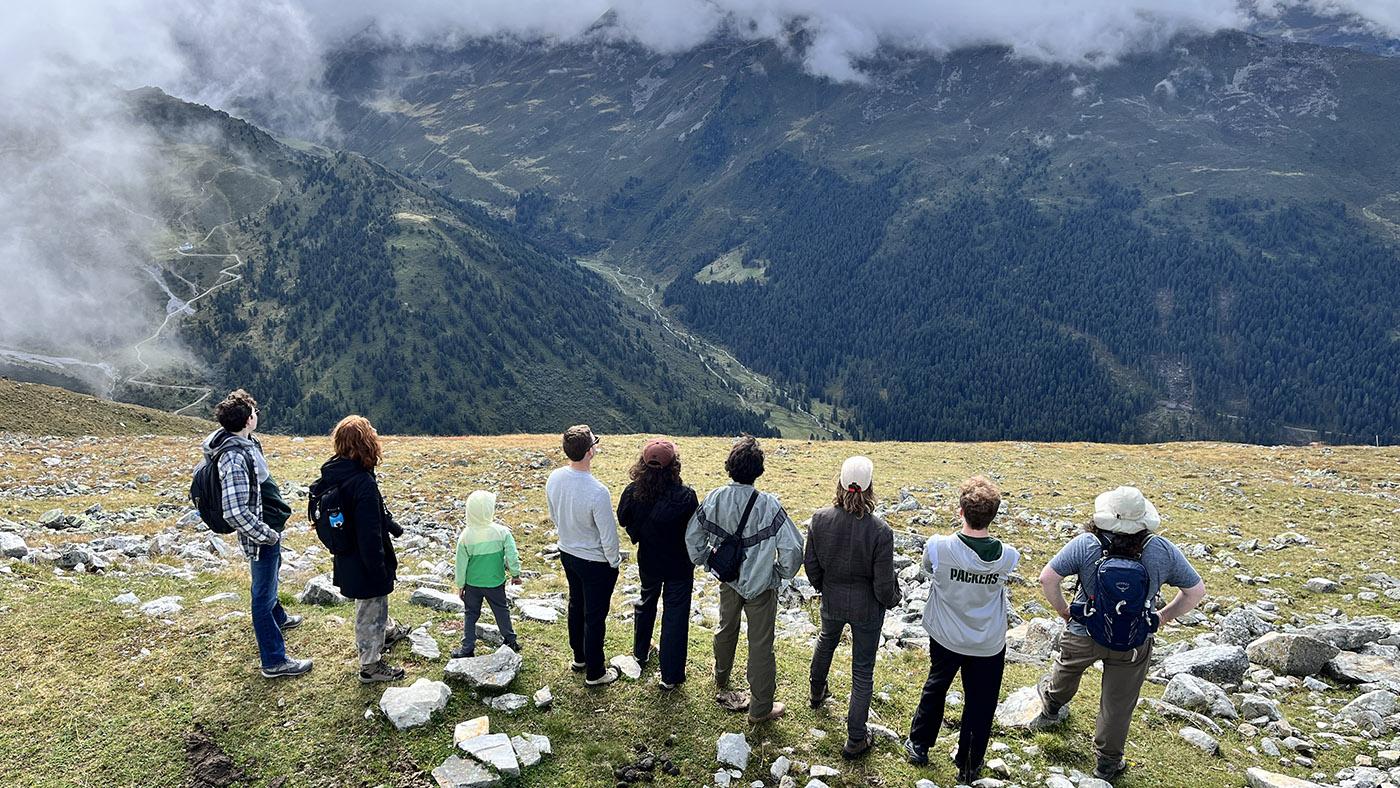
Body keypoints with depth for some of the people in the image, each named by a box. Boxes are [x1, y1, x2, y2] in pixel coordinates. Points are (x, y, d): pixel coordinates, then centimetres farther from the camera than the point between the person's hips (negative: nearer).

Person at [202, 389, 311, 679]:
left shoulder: (245, 443, -1)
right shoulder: (234, 459, -31)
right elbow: (235, 512, -35)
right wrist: (266, 535, -22)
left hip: (270, 526, 10)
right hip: (261, 535, -10)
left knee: (269, 580, 33)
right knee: (263, 595, 3)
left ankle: (278, 618, 58)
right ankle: (274, 661, 15)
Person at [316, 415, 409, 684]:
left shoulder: (332, 472, -5)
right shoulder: (362, 483, -32)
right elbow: (370, 534, -29)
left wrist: (390, 525, 23)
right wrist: (379, 571, -20)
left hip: (346, 557, 9)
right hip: (364, 561, -9)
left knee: (372, 602, 32)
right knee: (371, 610, 11)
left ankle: (387, 632, 56)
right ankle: (371, 665, 28)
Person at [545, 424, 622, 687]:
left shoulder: (554, 478, -13)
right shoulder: (597, 492, -34)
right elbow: (608, 536, -23)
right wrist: (614, 561, -6)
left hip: (567, 553, 7)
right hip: (596, 562, -7)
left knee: (576, 606, 26)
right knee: (595, 616, 11)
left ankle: (579, 658, 46)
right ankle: (595, 673, 28)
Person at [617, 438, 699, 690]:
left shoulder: (633, 492, -20)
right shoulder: (685, 497, -30)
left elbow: (624, 520, -1)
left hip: (648, 562, 4)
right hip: (679, 566, -4)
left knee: (647, 601, 29)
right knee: (675, 614, 10)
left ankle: (641, 651, 51)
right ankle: (671, 675, 19)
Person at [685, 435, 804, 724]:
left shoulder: (714, 499, -16)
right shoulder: (768, 505, -28)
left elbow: (693, 537, -3)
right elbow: (792, 549, -26)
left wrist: (705, 560, 14)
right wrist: (782, 573, -7)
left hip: (728, 581, 5)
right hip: (761, 585, -4)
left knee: (726, 628, 30)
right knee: (761, 645, 10)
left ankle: (721, 677, 55)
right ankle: (760, 708, 23)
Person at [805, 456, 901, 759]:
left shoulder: (820, 519, -19)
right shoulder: (879, 531, -28)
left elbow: (811, 564, -6)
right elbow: (884, 583, -19)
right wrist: (891, 599, 3)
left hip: (831, 600, 4)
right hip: (867, 608, -3)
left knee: (826, 640, 35)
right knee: (863, 670, 13)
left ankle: (817, 691, 60)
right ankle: (856, 739, 25)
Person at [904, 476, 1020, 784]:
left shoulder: (938, 546, -26)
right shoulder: (1008, 556, -23)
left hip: (945, 637, 0)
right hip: (989, 644, 0)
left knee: (935, 688, 25)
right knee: (980, 704, 19)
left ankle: (918, 745, 44)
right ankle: (968, 768, 36)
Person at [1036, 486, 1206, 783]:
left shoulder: (1086, 544, -23)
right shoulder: (1162, 551, -18)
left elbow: (1047, 578, -22)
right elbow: (1196, 591, -7)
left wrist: (1063, 610, -4)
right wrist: (1164, 616, 6)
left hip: (1082, 635, 0)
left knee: (1067, 669, 32)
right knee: (1118, 704, 19)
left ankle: (1050, 707, 61)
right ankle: (1107, 763, 36)